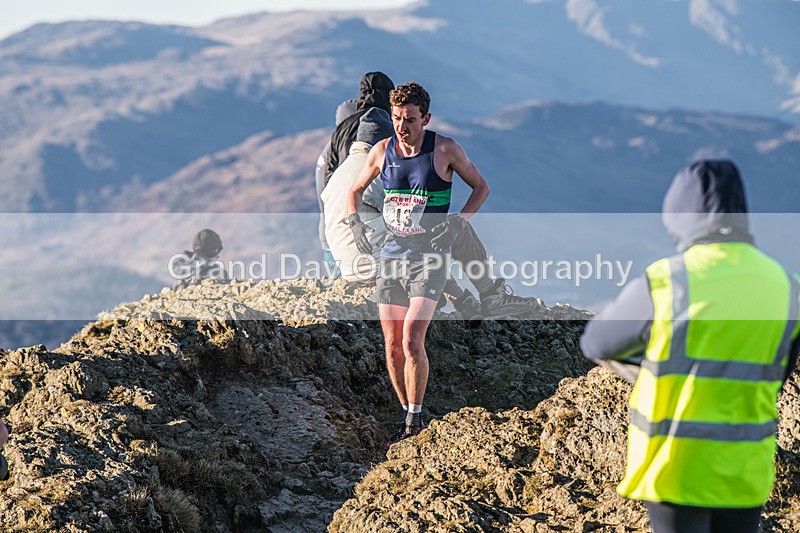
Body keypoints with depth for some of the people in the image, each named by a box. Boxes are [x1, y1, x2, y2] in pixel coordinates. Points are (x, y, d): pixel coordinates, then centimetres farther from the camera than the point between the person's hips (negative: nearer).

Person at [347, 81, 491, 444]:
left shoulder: (445, 150, -6)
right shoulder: (382, 151, 5)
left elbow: (481, 187, 5)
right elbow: (355, 190, 20)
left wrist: (456, 223, -8)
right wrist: (355, 222, 2)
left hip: (428, 258, -4)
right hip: (391, 256, 4)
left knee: (412, 341, -17)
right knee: (392, 347, 3)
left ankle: (416, 419, -6)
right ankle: (408, 418, 18)